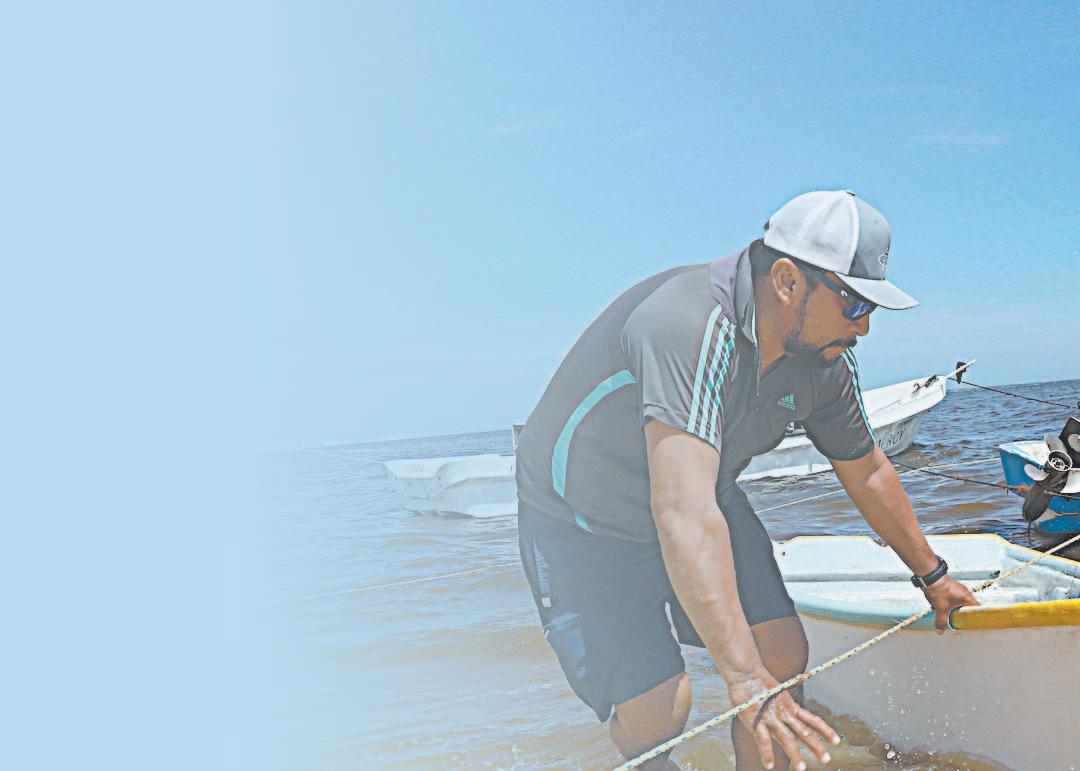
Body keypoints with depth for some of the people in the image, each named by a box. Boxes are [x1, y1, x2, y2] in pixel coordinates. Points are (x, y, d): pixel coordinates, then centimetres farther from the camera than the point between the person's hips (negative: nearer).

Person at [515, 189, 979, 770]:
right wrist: (743, 677, -48)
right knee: (655, 711, -16)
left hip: (707, 507, 7)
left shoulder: (823, 362, -10)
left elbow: (867, 472, 9)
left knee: (781, 655, -7)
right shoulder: (689, 328, -37)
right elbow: (684, 515, -45)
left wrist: (932, 575, 20)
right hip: (583, 526, -6)